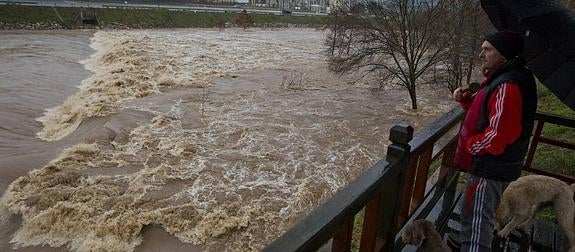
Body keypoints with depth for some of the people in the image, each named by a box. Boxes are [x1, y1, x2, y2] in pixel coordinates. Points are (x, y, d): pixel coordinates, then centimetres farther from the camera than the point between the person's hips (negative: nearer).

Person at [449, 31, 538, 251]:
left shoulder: (507, 86, -24)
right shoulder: (501, 79, 9)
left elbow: (499, 134, -29)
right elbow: (483, 109, 22)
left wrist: (470, 146, -13)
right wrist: (466, 99, 3)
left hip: (490, 169, -11)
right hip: (489, 165, 11)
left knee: (477, 223, -2)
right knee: (472, 215, 27)